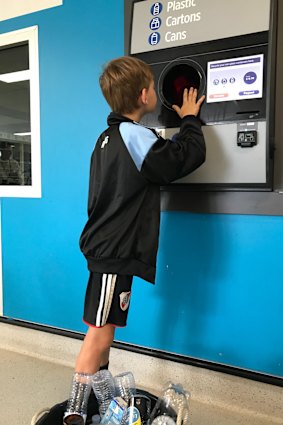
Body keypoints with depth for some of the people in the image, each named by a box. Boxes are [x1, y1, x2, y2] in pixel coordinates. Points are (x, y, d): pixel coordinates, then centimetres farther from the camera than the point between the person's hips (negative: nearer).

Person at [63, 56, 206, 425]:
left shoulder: (109, 137, 12)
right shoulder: (136, 137, -16)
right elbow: (190, 155, -14)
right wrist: (190, 119, 4)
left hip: (107, 246, 10)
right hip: (115, 253, -10)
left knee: (104, 331, 20)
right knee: (99, 334, -2)